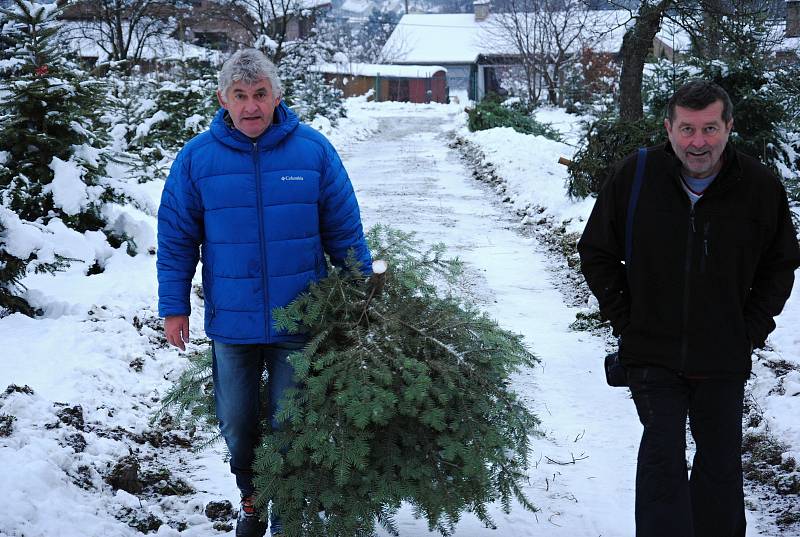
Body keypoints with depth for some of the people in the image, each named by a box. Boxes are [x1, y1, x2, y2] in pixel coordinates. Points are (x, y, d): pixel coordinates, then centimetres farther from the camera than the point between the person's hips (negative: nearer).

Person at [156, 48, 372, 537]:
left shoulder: (313, 150, -6)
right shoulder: (197, 158, -5)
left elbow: (345, 233, 0)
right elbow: (177, 239, 3)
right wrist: (174, 307, 3)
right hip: (231, 324, 1)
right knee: (237, 425, 14)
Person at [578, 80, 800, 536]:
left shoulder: (762, 188, -6)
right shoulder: (635, 177, -8)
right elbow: (596, 254, 4)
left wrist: (752, 330, -1)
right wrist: (626, 320, -1)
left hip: (725, 361, 2)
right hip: (653, 353, -1)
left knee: (721, 463, 14)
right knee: (663, 459, -7)